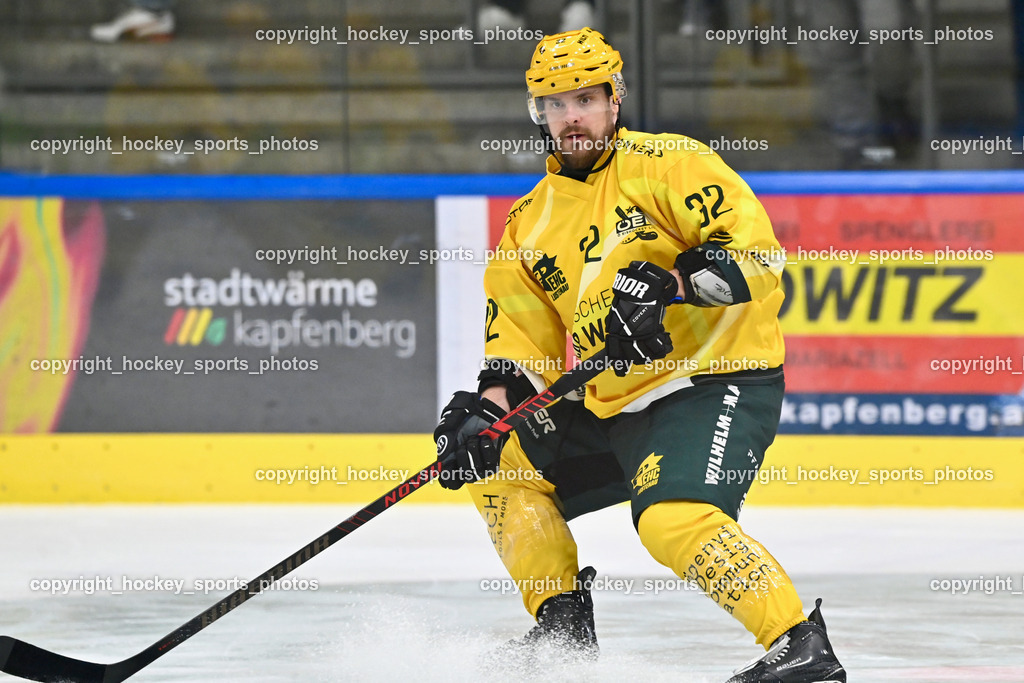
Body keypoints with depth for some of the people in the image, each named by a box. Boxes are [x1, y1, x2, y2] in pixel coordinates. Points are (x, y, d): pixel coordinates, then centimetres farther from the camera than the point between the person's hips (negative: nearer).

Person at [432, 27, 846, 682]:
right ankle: (564, 627, 17)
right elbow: (524, 340, 13)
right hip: (614, 402, 9)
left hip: (718, 379, -9)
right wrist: (485, 409, -5)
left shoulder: (666, 164, -9)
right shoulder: (532, 221, 12)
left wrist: (667, 282, -32)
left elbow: (755, 246, -19)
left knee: (674, 518, -30)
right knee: (501, 467, 10)